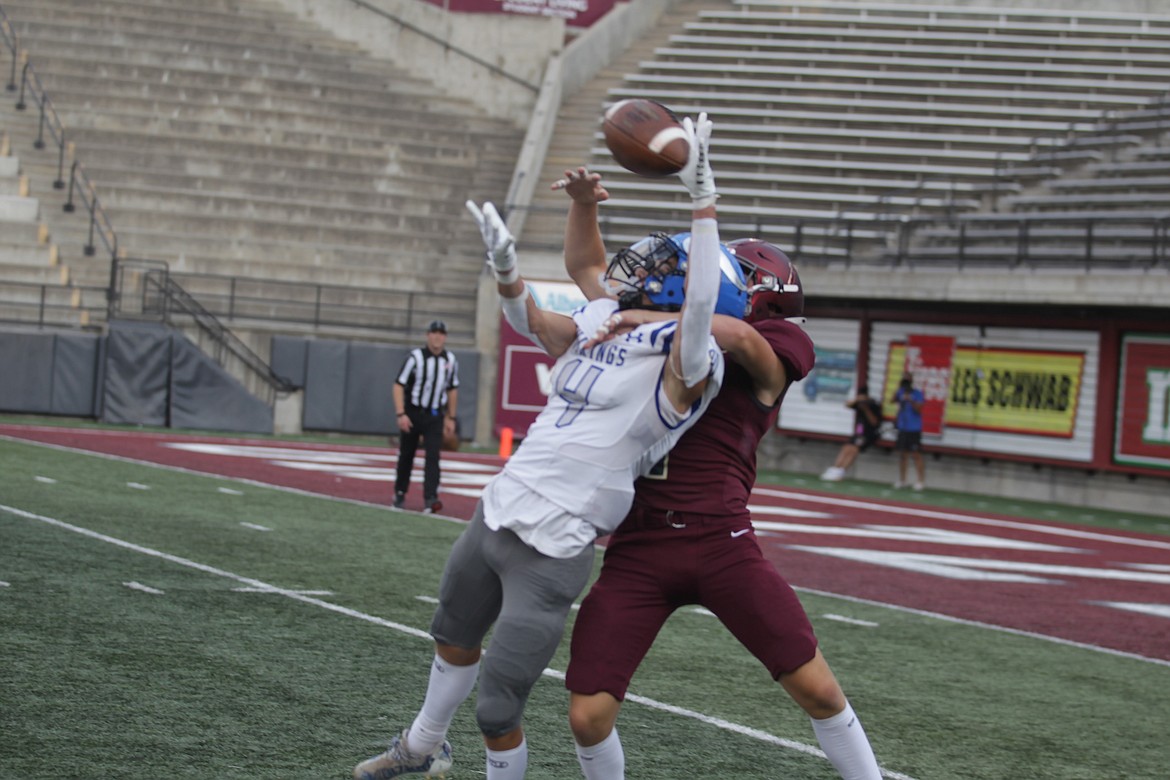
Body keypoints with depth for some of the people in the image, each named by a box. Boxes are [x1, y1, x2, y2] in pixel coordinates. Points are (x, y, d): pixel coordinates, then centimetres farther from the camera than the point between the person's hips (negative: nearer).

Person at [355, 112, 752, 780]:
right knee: (456, 636, 32)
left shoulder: (682, 368, -18)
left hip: (552, 553, -9)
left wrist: (702, 197, -41)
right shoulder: (596, 329, 6)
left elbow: (702, 305, -38)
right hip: (497, 515, 9)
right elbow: (529, 318, 25)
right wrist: (503, 261, 7)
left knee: (498, 710, -4)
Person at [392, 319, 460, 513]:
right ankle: (400, 494, 24)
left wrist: (450, 418, 12)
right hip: (412, 413, -2)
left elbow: (452, 390, 13)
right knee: (406, 455, 8)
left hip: (435, 416, 2)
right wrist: (401, 414, -19)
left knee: (433, 455, -11)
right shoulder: (415, 357, -10)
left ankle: (430, 498, -17)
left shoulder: (450, 361, 3)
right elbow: (399, 385, -11)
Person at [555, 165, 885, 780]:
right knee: (588, 717, -5)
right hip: (637, 550, 3)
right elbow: (585, 268, 27)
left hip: (719, 540, -3)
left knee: (818, 690, -2)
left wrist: (638, 317, -22)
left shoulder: (766, 362, 5)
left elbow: (738, 337, -19)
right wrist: (583, 204, 12)